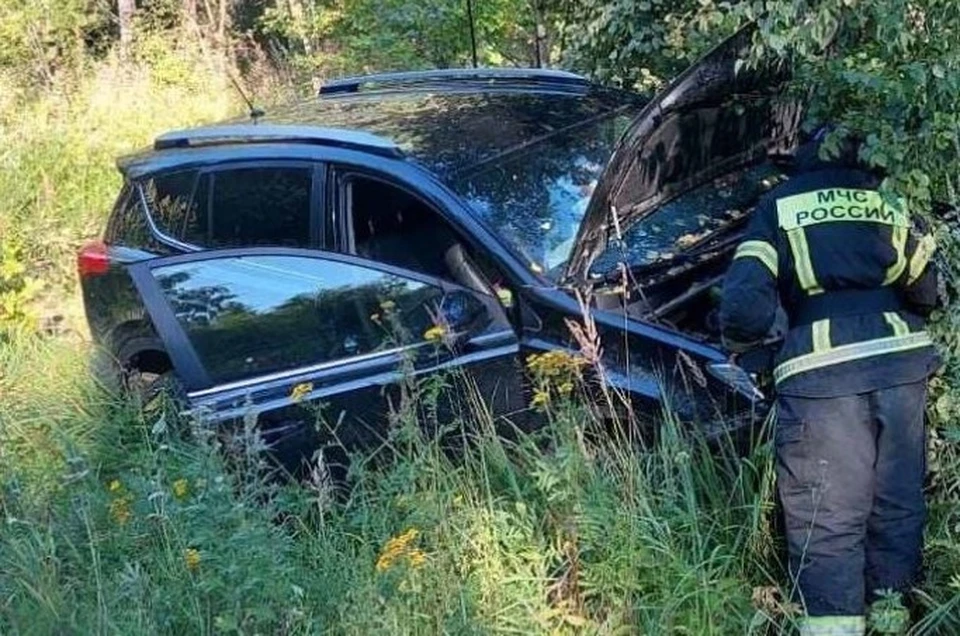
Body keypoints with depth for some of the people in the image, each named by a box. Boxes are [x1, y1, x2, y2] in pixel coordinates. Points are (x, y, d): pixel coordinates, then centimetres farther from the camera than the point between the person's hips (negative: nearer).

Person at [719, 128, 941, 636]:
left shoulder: (779, 204, 9)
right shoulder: (889, 199, 17)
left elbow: (746, 301, -3)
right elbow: (926, 291, 16)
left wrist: (737, 342, 16)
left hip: (824, 370, -3)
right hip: (903, 359, 4)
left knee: (827, 519, 0)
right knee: (898, 504, 16)